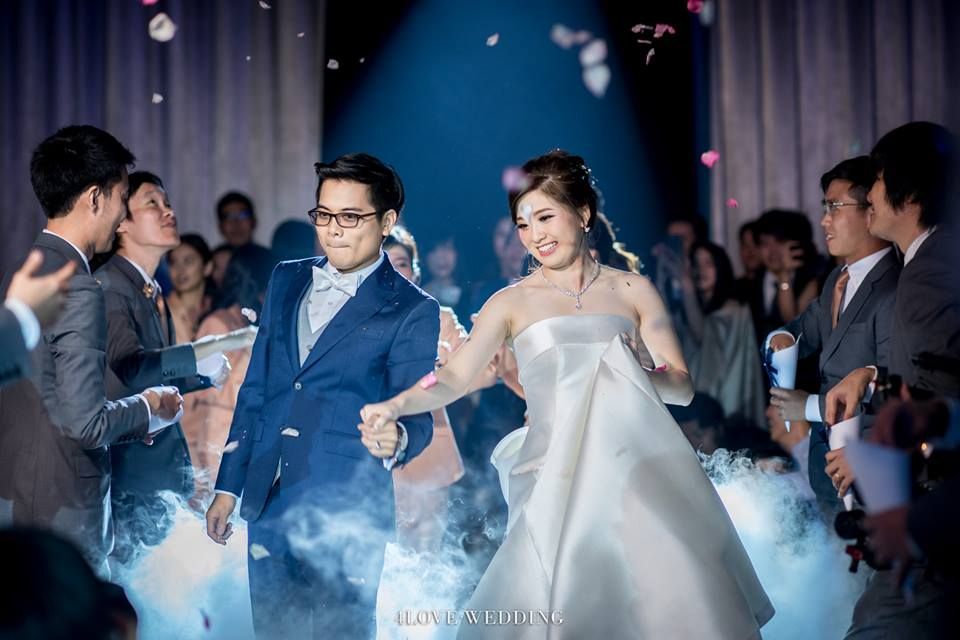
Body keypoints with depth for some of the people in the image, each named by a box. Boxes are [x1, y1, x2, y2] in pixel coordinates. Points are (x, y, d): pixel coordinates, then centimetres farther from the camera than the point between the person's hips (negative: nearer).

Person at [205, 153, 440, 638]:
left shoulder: (411, 310, -4)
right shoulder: (287, 280, 12)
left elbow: (416, 412, -9)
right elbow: (255, 388, 16)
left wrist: (397, 438, -33)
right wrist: (228, 486, 14)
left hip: (346, 511, -5)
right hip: (268, 506, 5)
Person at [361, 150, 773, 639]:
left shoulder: (632, 291, 11)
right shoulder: (512, 303, 9)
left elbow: (682, 386, 8)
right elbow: (454, 377, 0)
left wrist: (631, 375, -12)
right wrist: (395, 406, -18)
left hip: (634, 474, 1)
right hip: (554, 483, -1)